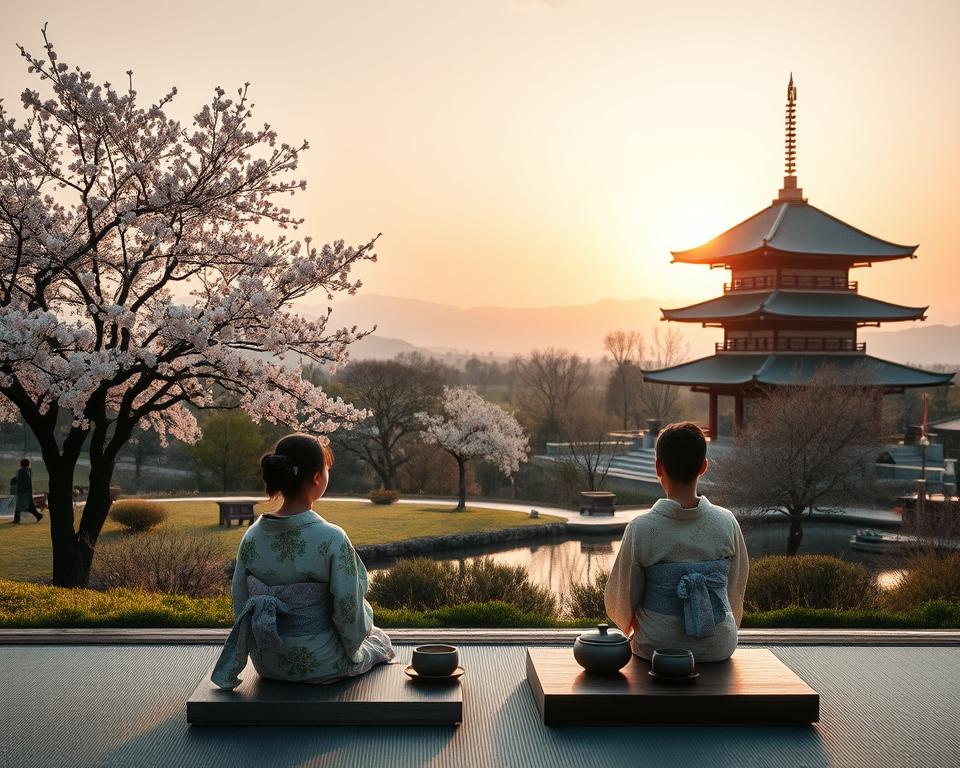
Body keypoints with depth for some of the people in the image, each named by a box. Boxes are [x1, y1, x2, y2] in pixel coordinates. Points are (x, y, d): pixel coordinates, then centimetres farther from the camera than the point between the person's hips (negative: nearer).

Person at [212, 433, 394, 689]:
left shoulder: (252, 537, -8)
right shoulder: (332, 539, -23)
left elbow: (240, 605, 0)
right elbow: (349, 612, -18)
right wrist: (350, 649, 4)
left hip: (268, 665, 5)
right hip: (321, 665, -5)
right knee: (379, 639, 29)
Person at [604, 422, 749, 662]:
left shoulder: (641, 528, -16)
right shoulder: (727, 523, -8)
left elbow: (621, 602, -4)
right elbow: (736, 592, 6)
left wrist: (634, 628, 19)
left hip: (656, 649, -2)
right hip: (718, 649, 2)